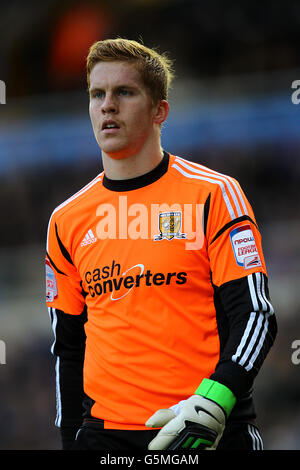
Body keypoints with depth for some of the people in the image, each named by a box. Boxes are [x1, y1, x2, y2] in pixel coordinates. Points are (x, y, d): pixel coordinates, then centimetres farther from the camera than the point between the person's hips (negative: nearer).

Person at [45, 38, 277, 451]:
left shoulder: (214, 195, -3)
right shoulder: (67, 221, 9)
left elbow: (255, 316, -7)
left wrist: (210, 407, -20)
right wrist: (71, 439, 8)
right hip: (104, 430, 3)